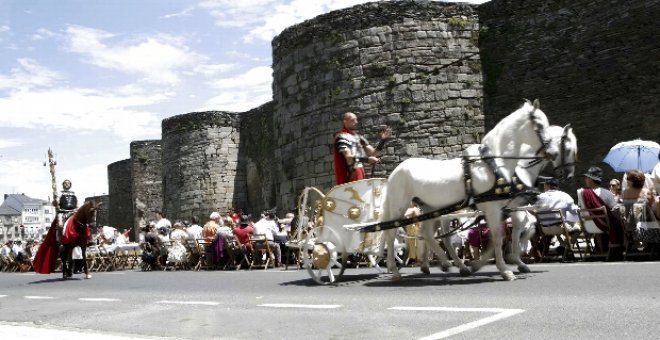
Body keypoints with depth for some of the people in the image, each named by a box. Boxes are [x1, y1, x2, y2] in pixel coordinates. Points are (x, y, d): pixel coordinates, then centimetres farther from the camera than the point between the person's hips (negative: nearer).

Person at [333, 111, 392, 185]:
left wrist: (383, 140, 1)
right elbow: (349, 157, -18)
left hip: (361, 176, 8)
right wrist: (367, 159, -27)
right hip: (352, 176, -8)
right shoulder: (342, 137, -6)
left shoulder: (359, 137, 17)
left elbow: (373, 153, 14)